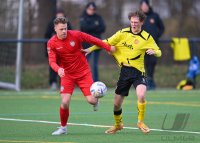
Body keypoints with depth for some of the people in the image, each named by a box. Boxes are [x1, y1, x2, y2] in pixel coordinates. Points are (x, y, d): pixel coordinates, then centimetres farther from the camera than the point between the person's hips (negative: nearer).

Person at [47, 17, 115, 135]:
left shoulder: (76, 35, -11)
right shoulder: (52, 43, -9)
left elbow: (93, 40, -1)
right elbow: (52, 61, -15)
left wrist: (109, 48, 5)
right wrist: (58, 69, -37)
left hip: (83, 72, 0)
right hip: (67, 75, 0)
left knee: (91, 100, -10)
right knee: (65, 102, -14)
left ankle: (96, 101, 31)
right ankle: (63, 128, 9)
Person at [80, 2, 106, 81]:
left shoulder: (98, 17, 10)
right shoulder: (83, 17, 5)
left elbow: (103, 28, -2)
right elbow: (84, 27, -12)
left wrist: (91, 29, -10)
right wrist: (95, 26, -6)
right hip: (86, 44, -1)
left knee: (95, 65, 0)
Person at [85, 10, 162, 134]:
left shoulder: (147, 37, -2)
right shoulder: (123, 33, 2)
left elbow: (159, 52, 2)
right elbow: (107, 42, 8)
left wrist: (153, 51, -22)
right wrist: (91, 49, 4)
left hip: (138, 71, -2)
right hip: (124, 71, 2)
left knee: (141, 95, -29)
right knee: (117, 103, 7)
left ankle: (141, 122, -7)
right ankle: (118, 125, 36)